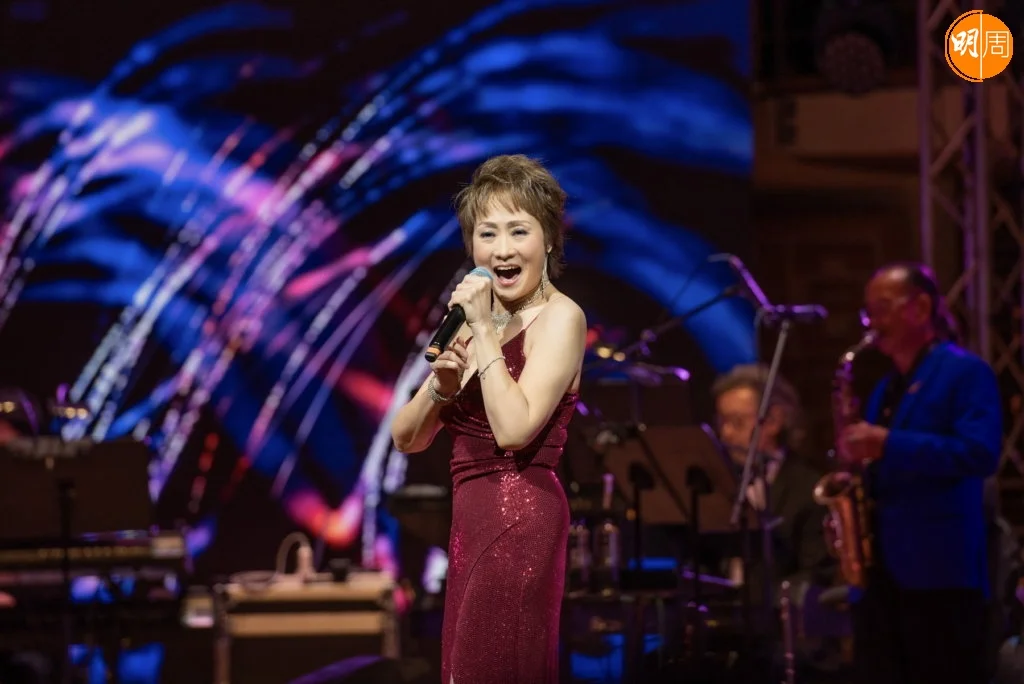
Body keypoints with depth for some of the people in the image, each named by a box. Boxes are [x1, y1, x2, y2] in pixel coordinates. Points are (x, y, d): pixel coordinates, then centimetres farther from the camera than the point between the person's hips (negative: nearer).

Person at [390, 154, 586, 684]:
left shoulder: (560, 317, -9)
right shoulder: (478, 321, 14)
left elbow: (514, 430, -23)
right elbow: (407, 438, 12)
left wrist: (484, 331, -17)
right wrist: (441, 384, -8)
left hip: (518, 522, -8)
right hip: (474, 524, 8)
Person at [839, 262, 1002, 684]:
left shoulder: (966, 373, -3)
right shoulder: (885, 389, 22)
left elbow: (981, 454, -17)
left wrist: (887, 443, -19)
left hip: (941, 572, -8)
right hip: (880, 570, 8)